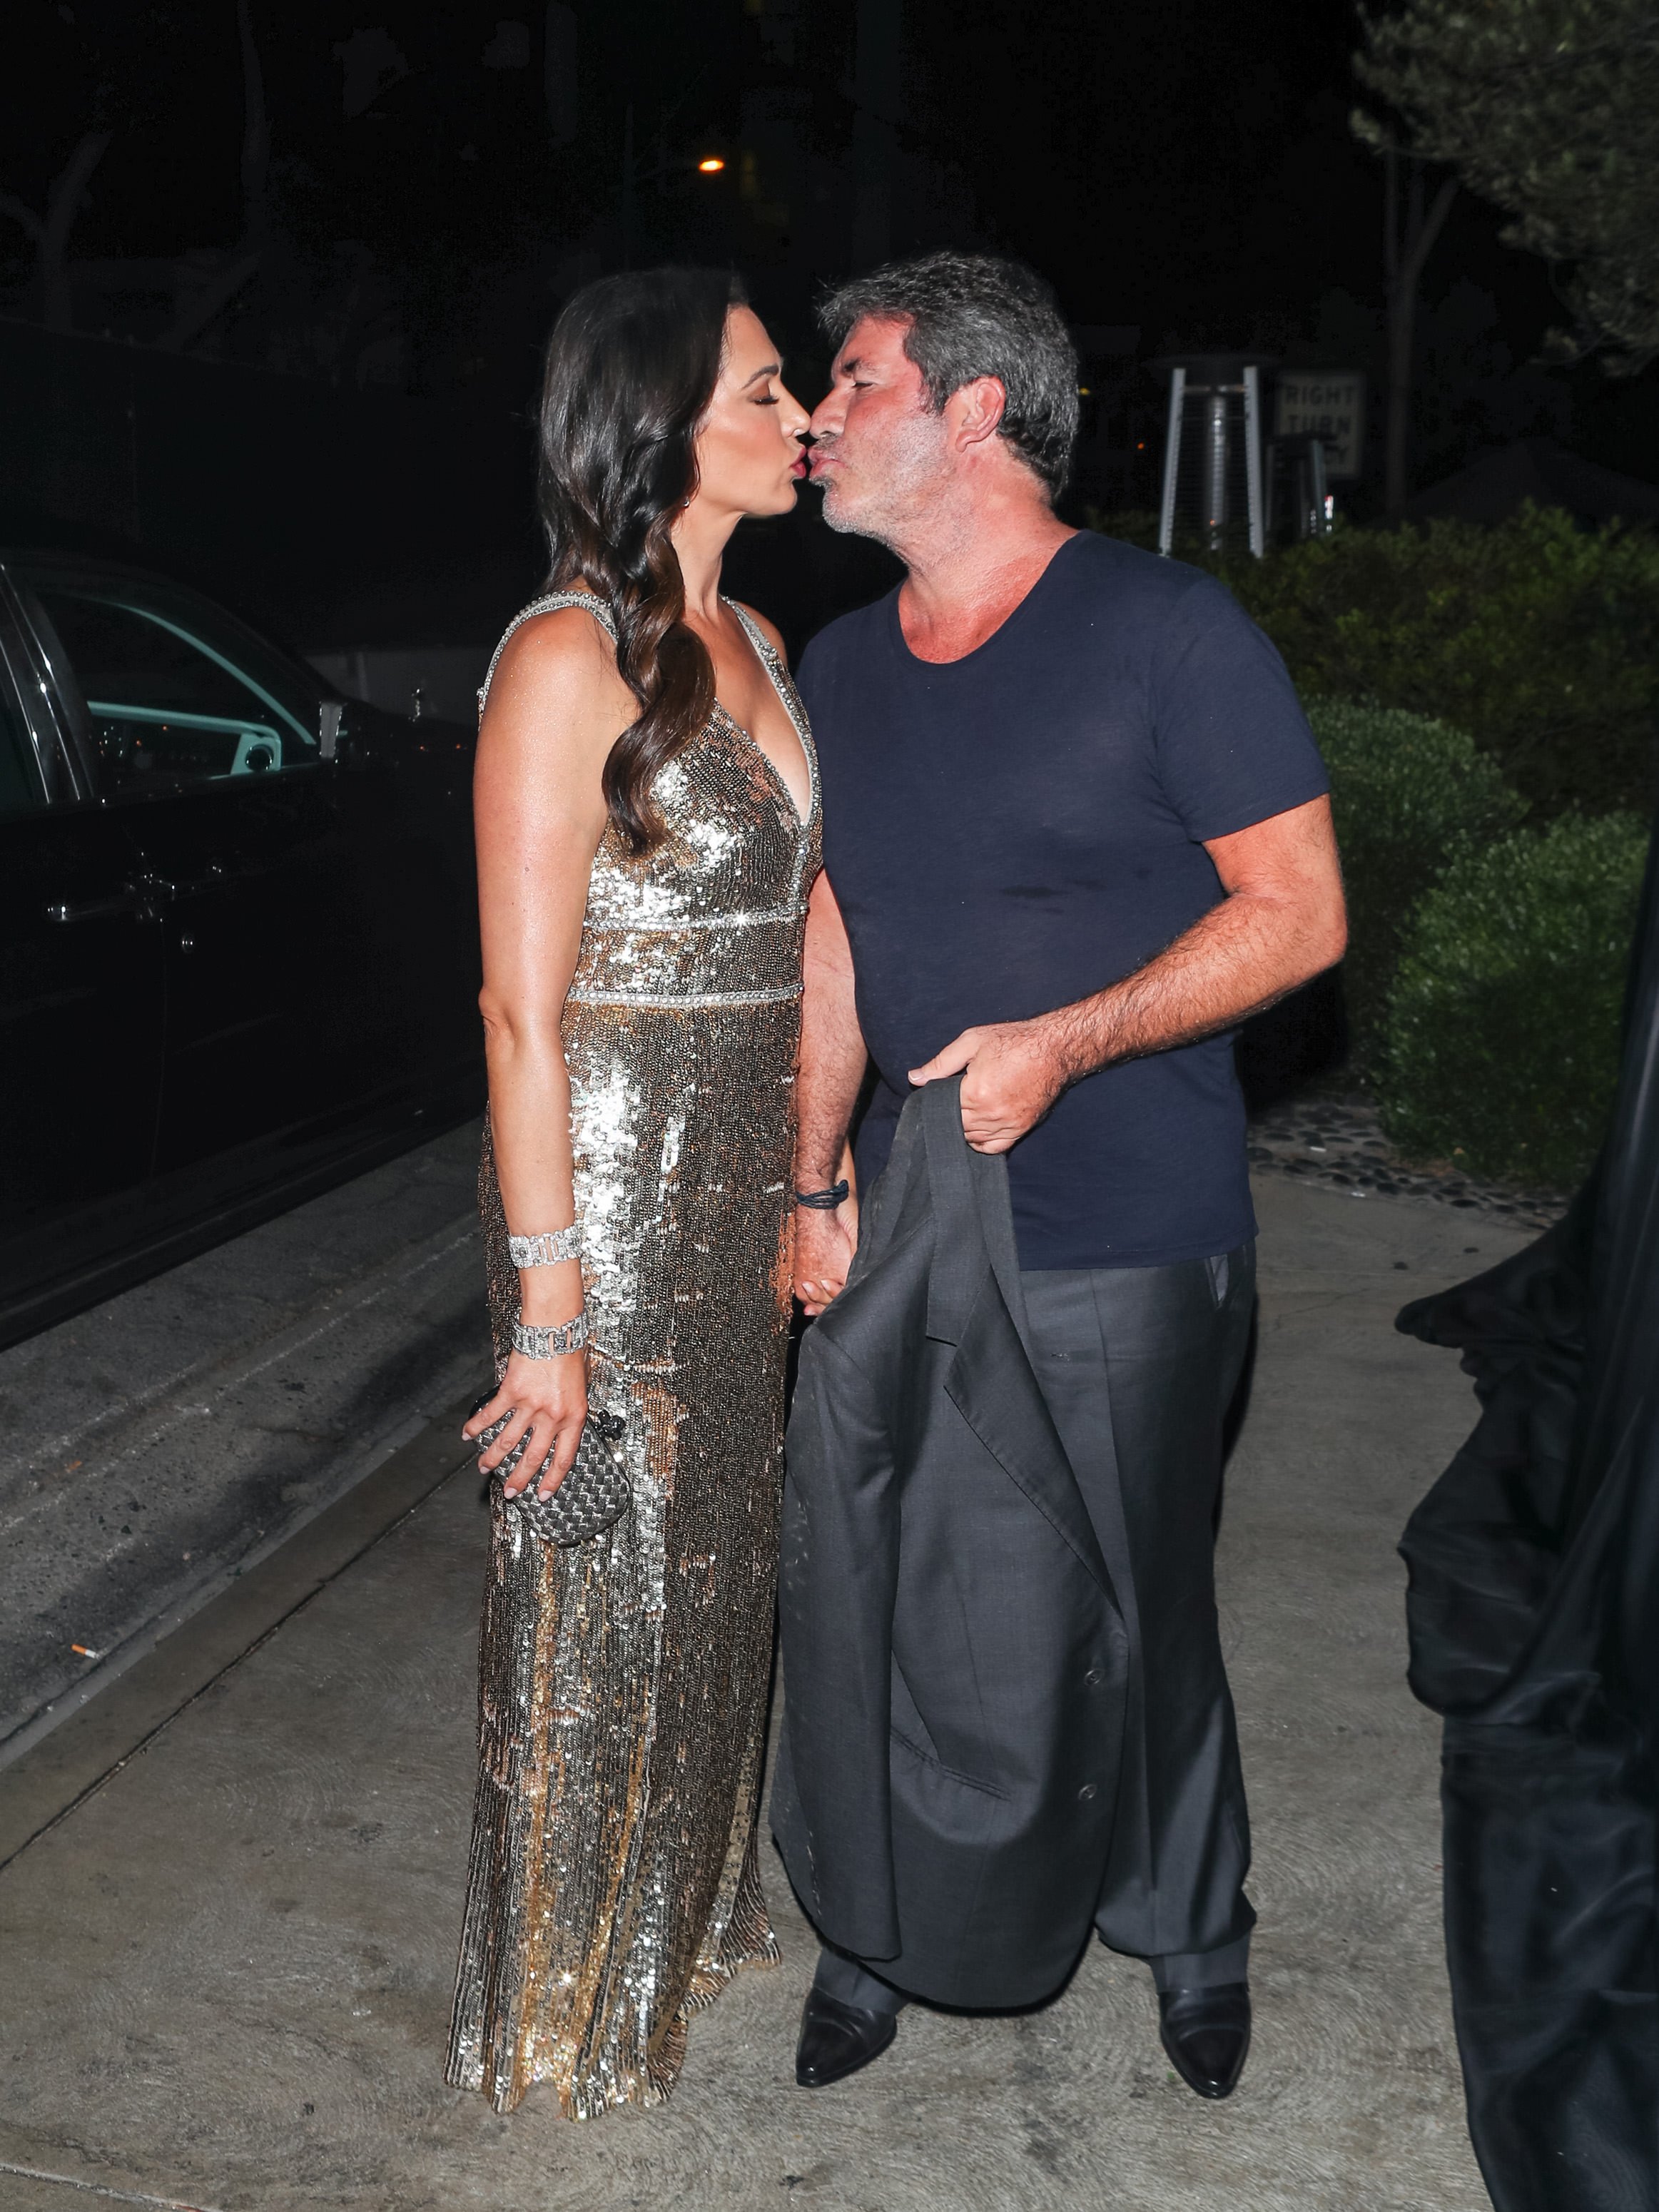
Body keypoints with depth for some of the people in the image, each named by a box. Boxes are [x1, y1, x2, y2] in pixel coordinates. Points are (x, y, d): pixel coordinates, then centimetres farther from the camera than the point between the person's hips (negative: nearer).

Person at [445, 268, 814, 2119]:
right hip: (605, 1179, -8)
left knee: (716, 1552, 19)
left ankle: (687, 1910, 41)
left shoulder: (749, 644, 10)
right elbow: (522, 1008, -18)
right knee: (601, 1591, 6)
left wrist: (796, 1189, 15)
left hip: (742, 1181, 8)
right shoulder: (568, 657, -16)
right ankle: (568, 2002, 28)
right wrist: (549, 1304, -19)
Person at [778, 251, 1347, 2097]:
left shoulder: (1168, 631, -9)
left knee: (1134, 1612, 9)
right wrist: (813, 1182, 4)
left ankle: (1190, 1935, 35)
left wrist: (1065, 1041, -20)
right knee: (851, 1593, 8)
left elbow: (1300, 911, -10)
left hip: (1125, 1252, -5)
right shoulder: (838, 667, 10)